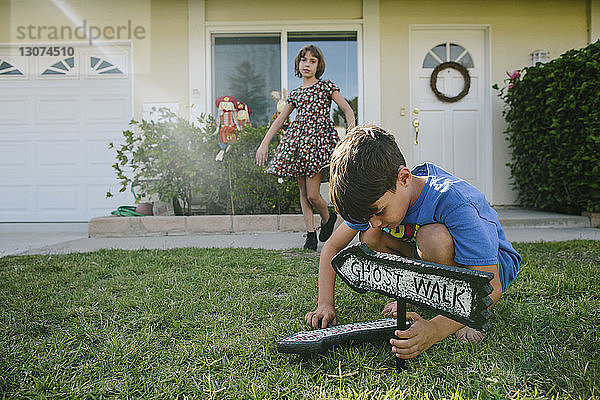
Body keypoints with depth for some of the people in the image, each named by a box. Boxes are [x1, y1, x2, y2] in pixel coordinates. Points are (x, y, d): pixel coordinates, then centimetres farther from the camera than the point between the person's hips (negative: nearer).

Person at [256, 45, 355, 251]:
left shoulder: (327, 86, 6)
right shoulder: (295, 93, 17)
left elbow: (348, 111, 3)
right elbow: (279, 120, 19)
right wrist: (264, 144, 13)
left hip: (318, 137, -5)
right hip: (298, 138, 5)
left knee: (312, 195, -9)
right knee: (303, 192, 5)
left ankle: (327, 218, 21)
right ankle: (310, 233, 15)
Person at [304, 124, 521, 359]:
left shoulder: (453, 201, -36)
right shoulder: (373, 199, -18)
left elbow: (490, 287, -38)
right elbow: (332, 247, -8)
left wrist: (435, 329, -51)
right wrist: (325, 304, -19)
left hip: (492, 265, -5)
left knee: (431, 237, -37)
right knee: (369, 239, -18)